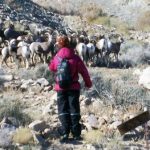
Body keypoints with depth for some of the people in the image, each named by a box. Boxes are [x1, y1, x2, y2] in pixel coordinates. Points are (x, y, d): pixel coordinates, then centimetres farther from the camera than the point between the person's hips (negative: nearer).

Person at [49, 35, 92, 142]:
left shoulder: (57, 58, -4)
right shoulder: (75, 58, -9)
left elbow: (51, 68, 15)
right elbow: (84, 71, -2)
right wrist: (88, 83, 12)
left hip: (61, 88, 1)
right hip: (74, 87, 0)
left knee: (63, 110, 5)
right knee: (74, 109, 7)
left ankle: (65, 133, -8)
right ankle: (76, 134, 5)